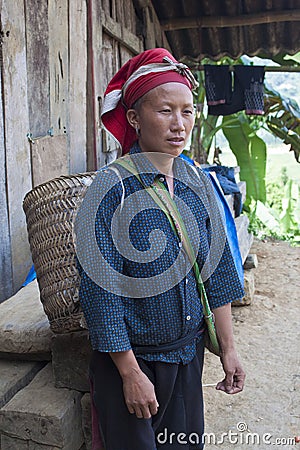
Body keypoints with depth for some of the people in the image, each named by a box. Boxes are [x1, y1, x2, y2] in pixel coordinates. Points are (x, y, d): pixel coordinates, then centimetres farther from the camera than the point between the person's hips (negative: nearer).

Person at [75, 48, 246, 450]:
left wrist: (227, 348, 5)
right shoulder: (113, 187, -19)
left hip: (189, 354, 5)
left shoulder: (199, 182, -2)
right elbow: (101, 291, -18)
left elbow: (217, 270, 3)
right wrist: (131, 373, -14)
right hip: (129, 357, -5)